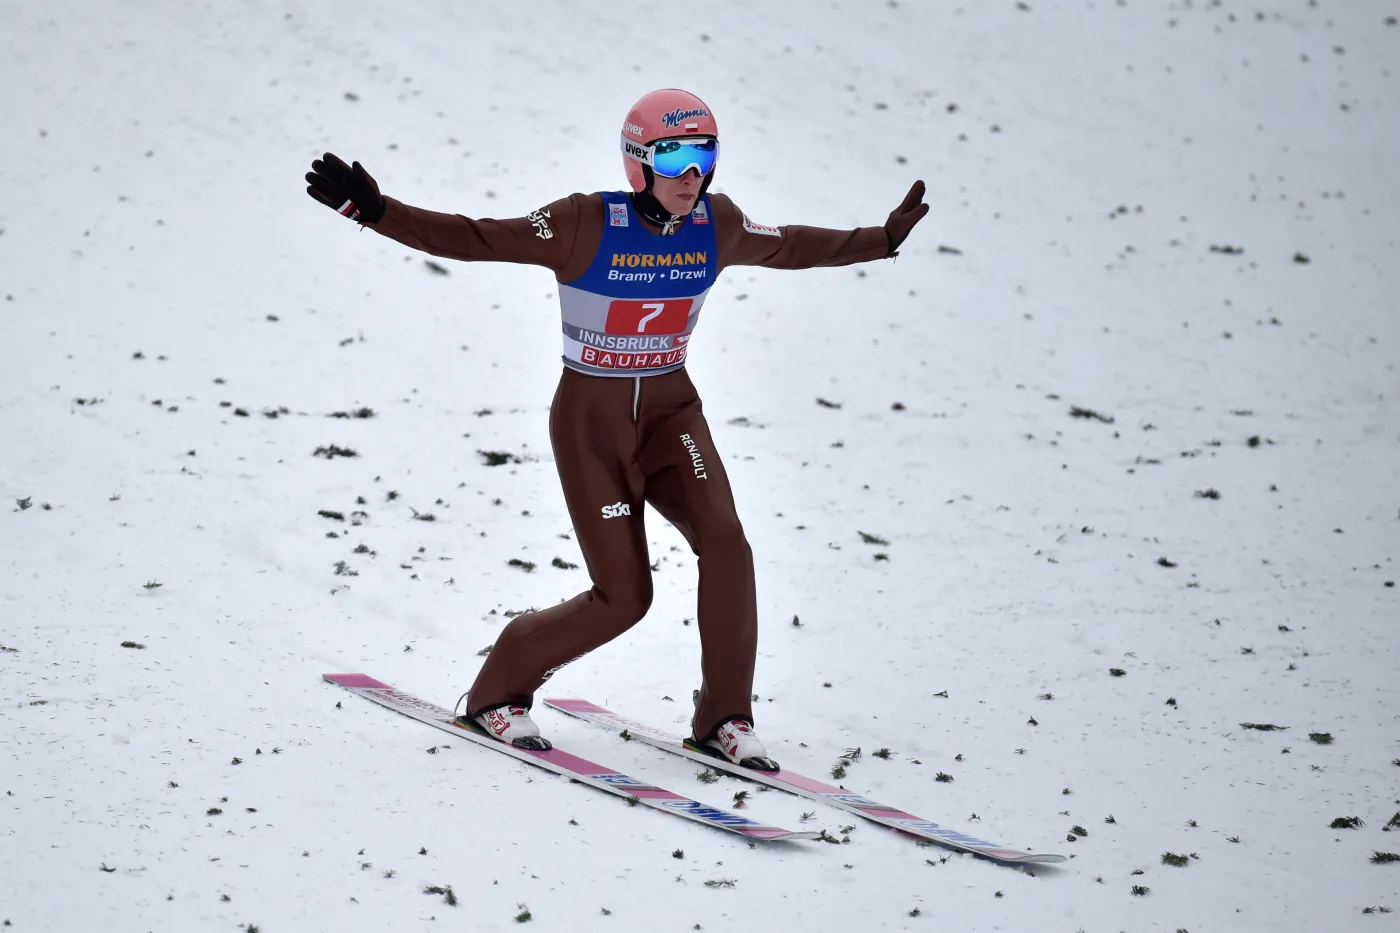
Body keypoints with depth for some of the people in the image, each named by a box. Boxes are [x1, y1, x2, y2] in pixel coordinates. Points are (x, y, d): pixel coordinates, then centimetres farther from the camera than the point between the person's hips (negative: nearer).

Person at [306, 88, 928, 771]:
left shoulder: (718, 225, -4)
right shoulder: (587, 225, -18)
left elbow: (791, 247, 16)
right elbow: (474, 239, -19)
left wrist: (883, 240, 22)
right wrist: (376, 212, -30)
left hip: (670, 409, 4)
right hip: (591, 420, -4)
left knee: (725, 544, -20)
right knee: (623, 597, -6)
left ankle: (723, 719, -4)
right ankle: (498, 690, 18)